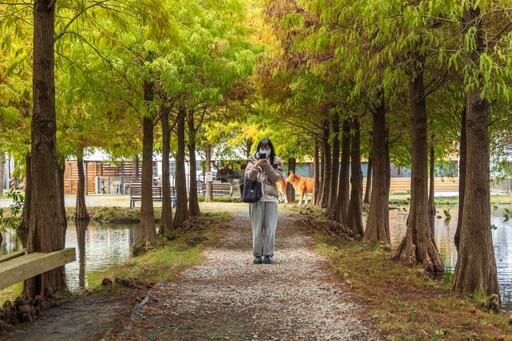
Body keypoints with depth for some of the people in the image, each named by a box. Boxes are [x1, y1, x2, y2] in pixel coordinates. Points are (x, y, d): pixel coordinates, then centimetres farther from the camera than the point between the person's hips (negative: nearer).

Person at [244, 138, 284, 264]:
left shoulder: (276, 161, 9)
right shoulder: (253, 160, 8)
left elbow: (276, 178, -1)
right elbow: (248, 177, -2)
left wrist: (267, 165, -13)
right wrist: (256, 166, -19)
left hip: (271, 198, 0)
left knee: (270, 229, -3)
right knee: (257, 229, -1)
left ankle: (268, 254, 5)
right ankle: (257, 254, 7)